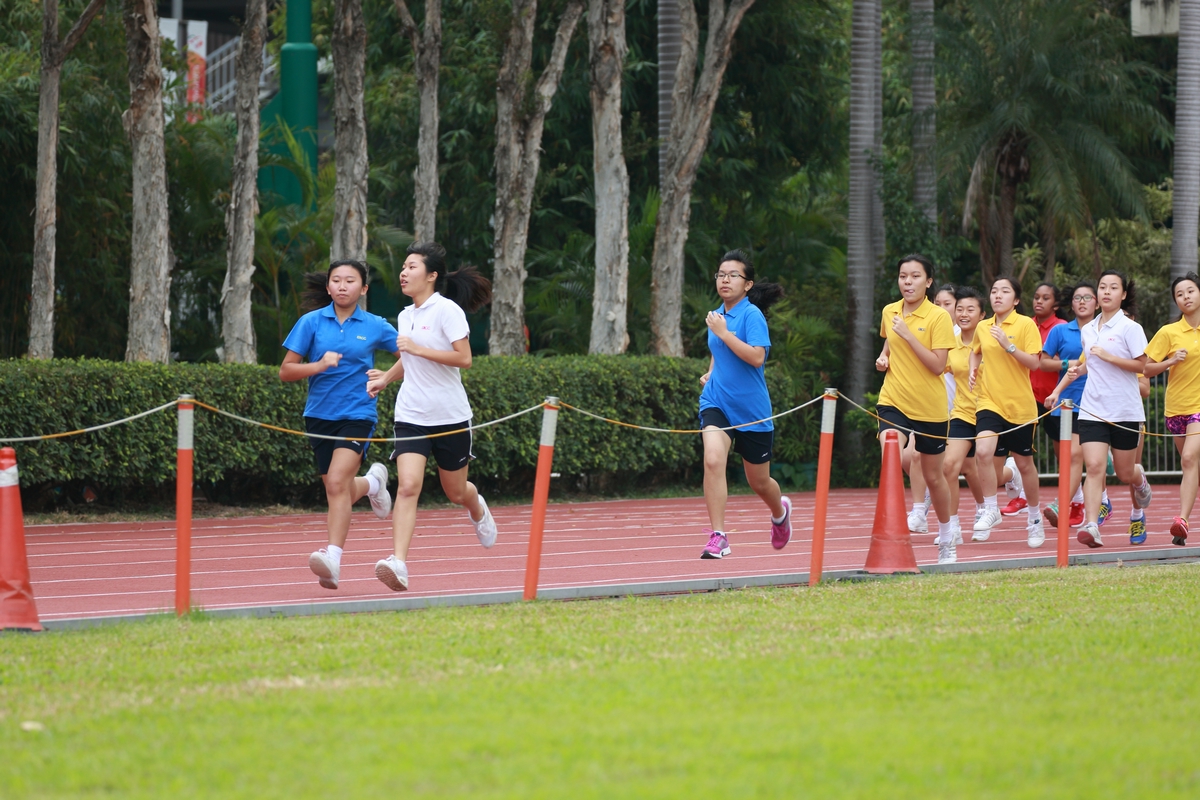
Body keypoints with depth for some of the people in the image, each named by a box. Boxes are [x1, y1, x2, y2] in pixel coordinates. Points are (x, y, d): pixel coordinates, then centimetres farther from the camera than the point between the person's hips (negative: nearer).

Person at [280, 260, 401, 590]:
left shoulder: (375, 327, 1)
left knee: (336, 482, -22)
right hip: (319, 415, 3)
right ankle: (372, 482, 45)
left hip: (357, 414, -3)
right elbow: (286, 371, 0)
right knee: (339, 491, 11)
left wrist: (387, 376, -5)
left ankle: (333, 557, -29)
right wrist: (320, 365, -17)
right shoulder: (311, 322, 1)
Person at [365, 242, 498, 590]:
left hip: (450, 416, -4)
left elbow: (464, 358, -18)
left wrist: (418, 349, -21)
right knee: (407, 486, -17)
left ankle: (477, 509, 50)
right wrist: (384, 378, 11)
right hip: (411, 416, 4)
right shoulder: (405, 316, 10)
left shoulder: (447, 310, -10)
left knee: (456, 492, 12)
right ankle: (398, 562, -27)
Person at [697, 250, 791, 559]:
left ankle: (780, 511, 48)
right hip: (716, 403, 4)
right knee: (713, 460, -24)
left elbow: (756, 357, -25)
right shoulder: (717, 316, 7)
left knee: (758, 481, 13)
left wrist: (724, 333, -23)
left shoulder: (752, 315, -11)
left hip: (752, 409, -4)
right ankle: (717, 537, -22)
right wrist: (710, 373, 9)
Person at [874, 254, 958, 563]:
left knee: (933, 476, 13)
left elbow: (938, 365, -18)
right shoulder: (889, 312, 4)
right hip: (893, 401, 2)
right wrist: (883, 358, 4)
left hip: (930, 408, -2)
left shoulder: (938, 317, -11)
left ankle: (946, 537, 35)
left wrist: (907, 334, -23)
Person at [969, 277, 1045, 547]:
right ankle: (990, 510, -10)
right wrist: (973, 369, 9)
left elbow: (1034, 362, -13)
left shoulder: (1026, 325, -6)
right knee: (983, 451, -23)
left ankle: (1035, 518, 29)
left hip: (1020, 405, -2)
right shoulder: (983, 327, 6)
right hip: (989, 402, 2)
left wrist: (1009, 346, -22)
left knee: (1024, 463, 10)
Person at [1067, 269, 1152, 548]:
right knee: (1094, 467, -15)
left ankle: (1141, 483, 45)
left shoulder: (1129, 328, -6)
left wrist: (1108, 356, -19)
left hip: (1125, 410, -3)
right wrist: (1078, 370, 4)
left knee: (1125, 473, 8)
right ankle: (1091, 525, -24)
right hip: (1092, 410, 3)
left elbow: (1140, 365, -11)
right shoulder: (1087, 330, 11)